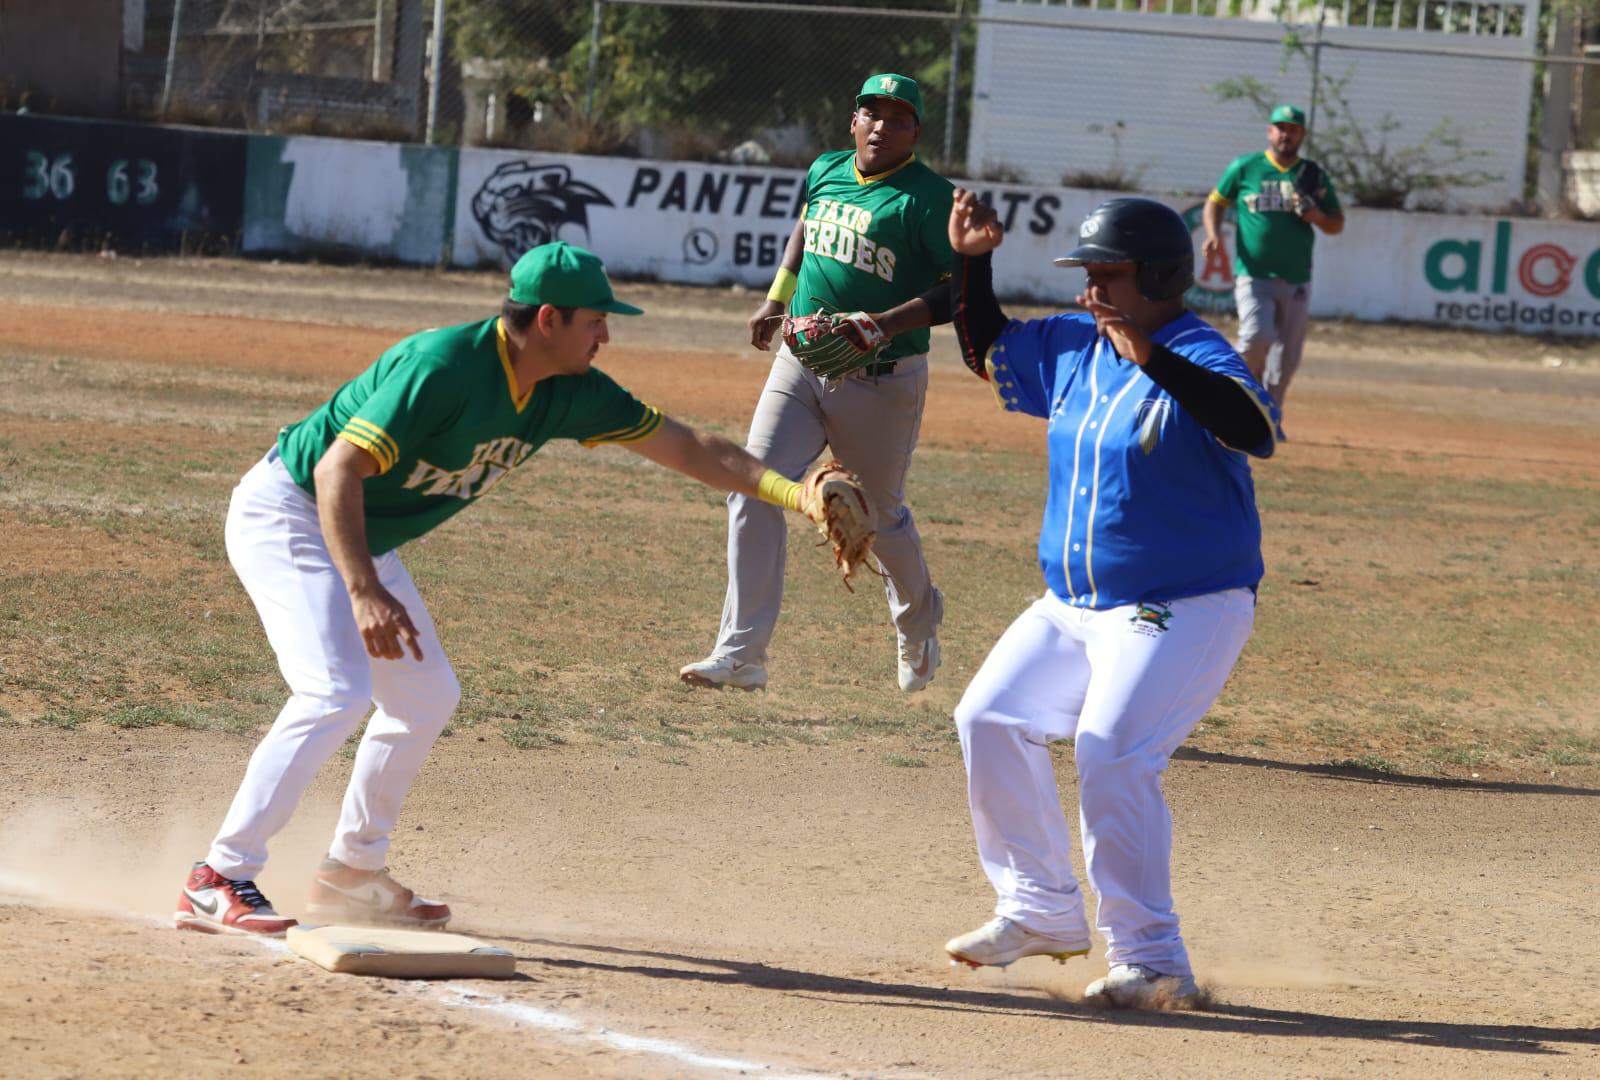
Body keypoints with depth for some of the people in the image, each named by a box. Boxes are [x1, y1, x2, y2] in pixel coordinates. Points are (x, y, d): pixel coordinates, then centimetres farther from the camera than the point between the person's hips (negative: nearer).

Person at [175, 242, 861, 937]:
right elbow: (337, 469, -34)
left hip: (362, 539, 10)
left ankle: (351, 874, 24)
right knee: (335, 692, -24)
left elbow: (683, 446, 3)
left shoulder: (567, 393, -4)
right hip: (287, 512, -10)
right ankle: (218, 881, -24)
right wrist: (364, 592, -43)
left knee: (425, 697, 13)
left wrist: (794, 494, -6)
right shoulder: (443, 368, -30)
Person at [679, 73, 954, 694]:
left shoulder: (926, 198, -13)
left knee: (881, 515, 11)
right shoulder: (825, 172, 7)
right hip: (800, 363, 5)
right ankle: (740, 657, -12)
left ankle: (919, 621, 43)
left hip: (881, 381, -5)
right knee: (755, 491, -11)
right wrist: (776, 300, 15)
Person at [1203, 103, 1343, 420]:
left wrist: (1314, 214, -11)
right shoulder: (1245, 168, 3)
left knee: (1285, 358, 5)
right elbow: (1215, 203, 11)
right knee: (1258, 337, -24)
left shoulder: (1314, 176, 8)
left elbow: (1337, 225, 11)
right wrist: (1214, 235, -8)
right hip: (1253, 276, -3)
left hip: (1296, 283, 3)